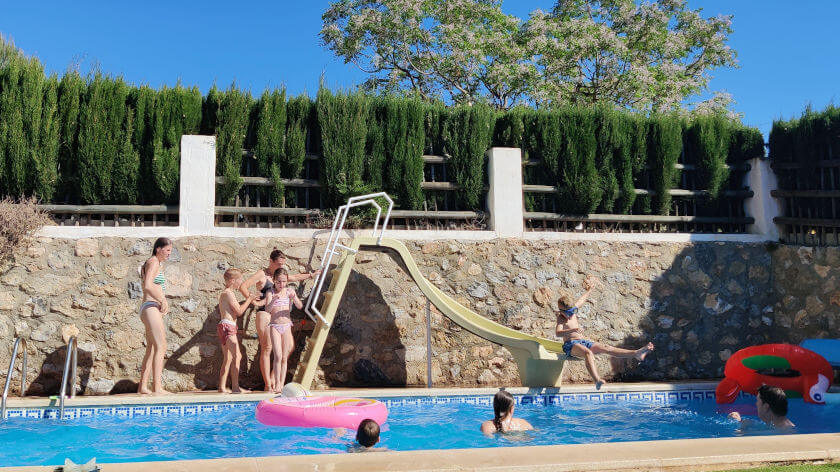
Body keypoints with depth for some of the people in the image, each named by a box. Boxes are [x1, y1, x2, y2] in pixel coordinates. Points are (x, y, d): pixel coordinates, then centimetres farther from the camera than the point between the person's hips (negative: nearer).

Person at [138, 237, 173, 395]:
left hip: (152, 309, 10)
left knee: (151, 349, 12)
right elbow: (148, 286, -23)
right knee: (161, 347, -12)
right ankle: (157, 387, -14)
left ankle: (143, 386, 16)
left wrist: (163, 302, 8)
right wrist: (163, 301, -15)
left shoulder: (158, 264, 21)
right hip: (151, 307, -10)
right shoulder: (153, 262, -9)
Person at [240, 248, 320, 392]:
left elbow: (295, 277, 37)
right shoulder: (261, 275, -3)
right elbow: (243, 287, -10)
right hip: (264, 314, -7)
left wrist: (311, 275, 43)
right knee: (267, 349, -8)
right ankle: (268, 385, -5)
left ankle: (272, 380, 9)